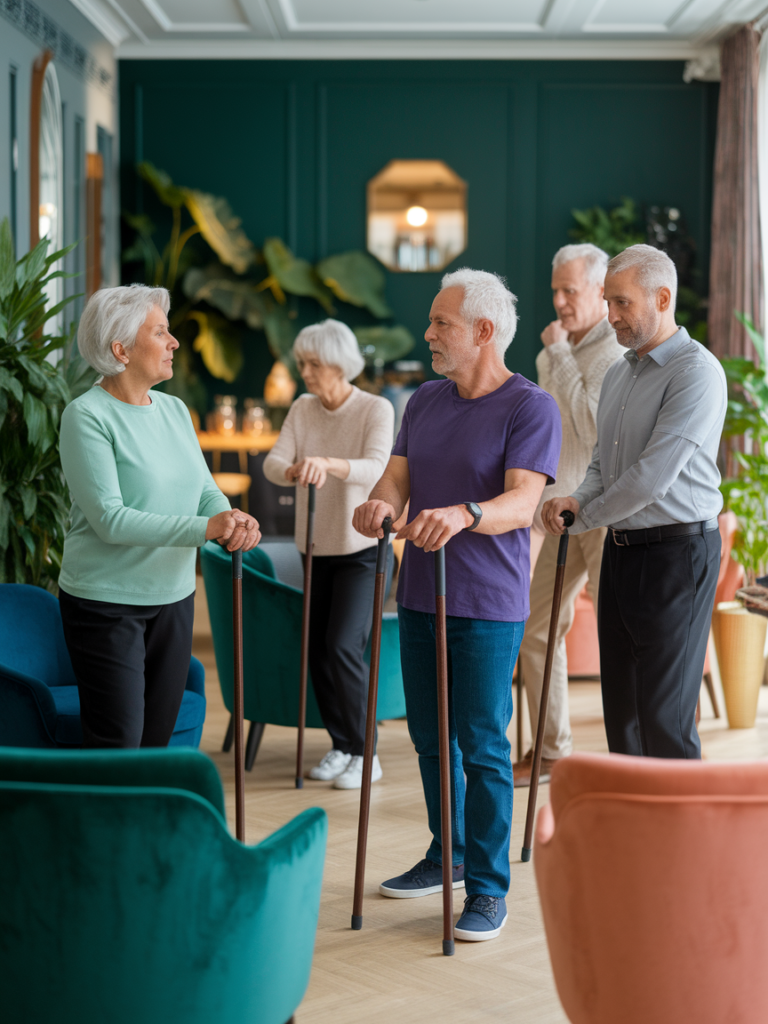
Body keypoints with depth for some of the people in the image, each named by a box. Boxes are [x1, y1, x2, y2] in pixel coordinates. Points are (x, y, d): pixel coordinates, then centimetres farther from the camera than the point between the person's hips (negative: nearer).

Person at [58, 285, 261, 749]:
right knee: (117, 747, -5)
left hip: (174, 597, 7)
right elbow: (109, 519, -22)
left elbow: (205, 489, 7)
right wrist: (204, 528, -28)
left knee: (158, 740, 12)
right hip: (107, 602, -7)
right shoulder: (87, 416, -14)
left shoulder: (175, 410, 9)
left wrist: (235, 520, -17)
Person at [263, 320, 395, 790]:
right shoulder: (302, 409, 3)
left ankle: (365, 754, -1)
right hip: (317, 545, 6)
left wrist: (326, 463, -47)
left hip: (362, 546, -6)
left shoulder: (376, 409, -12)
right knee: (317, 648, 6)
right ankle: (341, 746, 21)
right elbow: (273, 460, -10)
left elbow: (374, 468, -28)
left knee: (343, 646, -15)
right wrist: (291, 471, -35)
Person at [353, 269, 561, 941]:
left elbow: (522, 502, -21)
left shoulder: (531, 407, -9)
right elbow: (397, 478, 5)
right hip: (420, 595, 7)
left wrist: (464, 515, -41)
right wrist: (382, 502, -20)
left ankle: (488, 887, 6)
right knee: (430, 738, 15)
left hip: (487, 606, -7)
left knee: (482, 746, -4)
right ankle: (447, 856, 32)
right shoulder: (426, 401, 12)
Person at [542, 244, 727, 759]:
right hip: (621, 552, 8)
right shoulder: (618, 373, 15)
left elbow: (653, 476, -21)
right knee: (622, 711, 11)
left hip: (676, 552, -8)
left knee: (664, 717, -8)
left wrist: (581, 518, -8)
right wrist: (578, 498, 0)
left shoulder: (696, 371, -14)